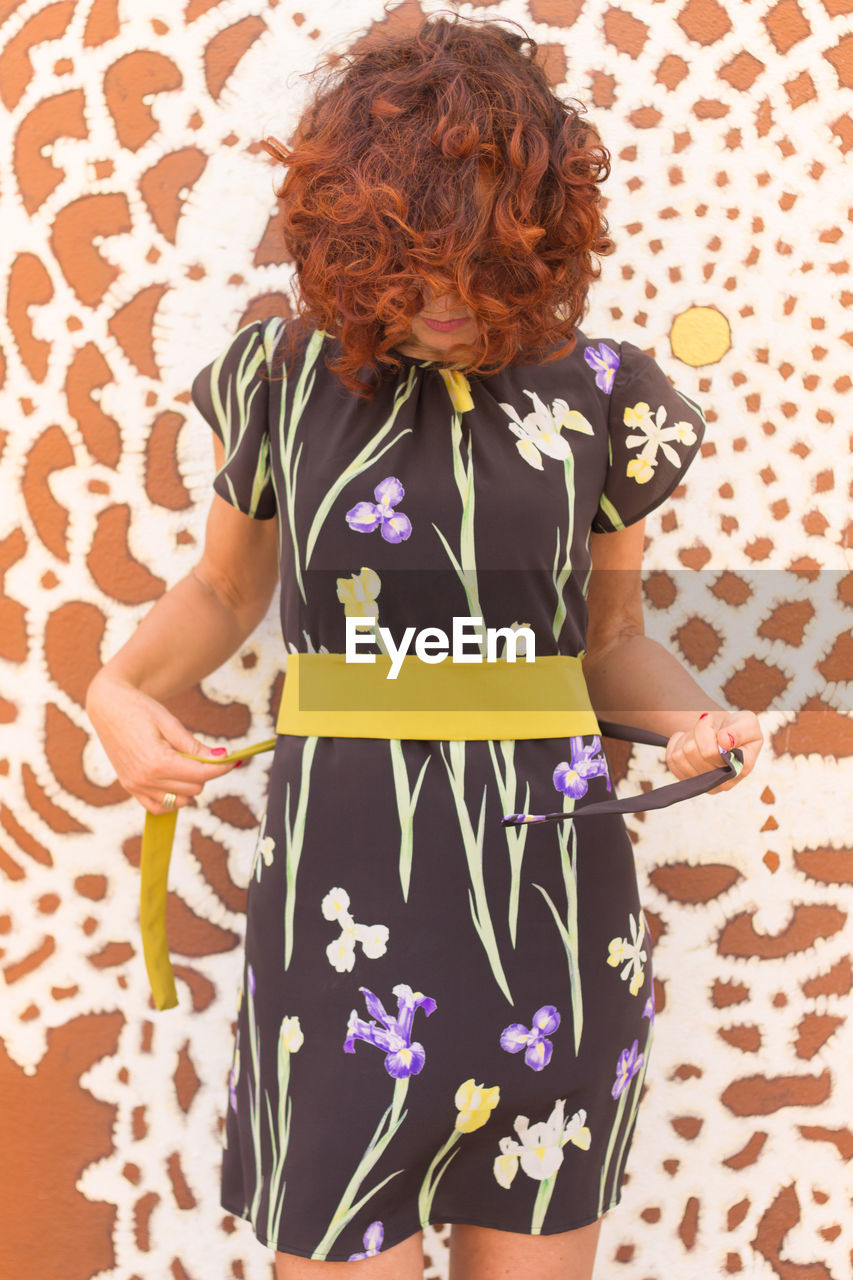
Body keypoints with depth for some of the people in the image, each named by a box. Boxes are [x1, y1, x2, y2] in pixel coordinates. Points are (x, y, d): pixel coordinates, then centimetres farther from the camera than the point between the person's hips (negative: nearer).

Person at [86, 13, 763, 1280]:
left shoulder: (596, 394, 1)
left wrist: (695, 716, -8)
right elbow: (226, 589, 14)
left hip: (552, 895, 1)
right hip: (343, 896, -1)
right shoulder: (284, 376, 0)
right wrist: (119, 688, -4)